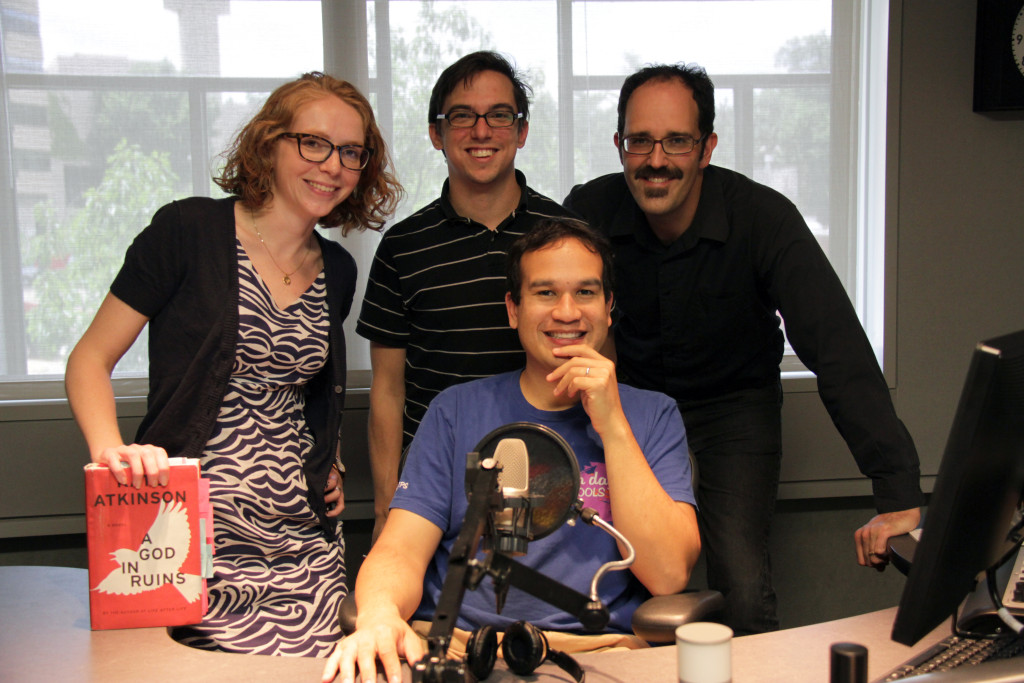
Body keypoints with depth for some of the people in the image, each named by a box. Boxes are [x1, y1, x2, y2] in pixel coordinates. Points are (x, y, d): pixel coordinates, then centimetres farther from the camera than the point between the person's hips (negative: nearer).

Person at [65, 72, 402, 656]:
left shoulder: (337, 271, 12)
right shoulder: (189, 230, -4)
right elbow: (91, 358, -3)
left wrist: (328, 461, 11)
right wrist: (110, 449, -20)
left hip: (304, 541, 5)